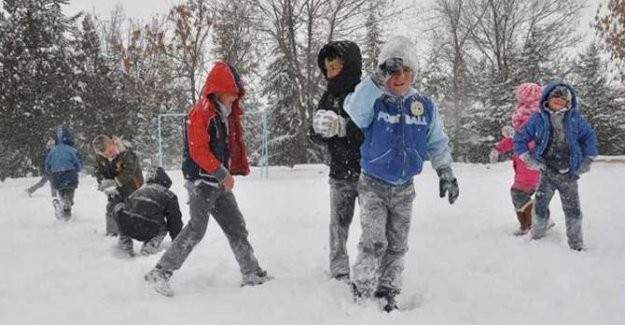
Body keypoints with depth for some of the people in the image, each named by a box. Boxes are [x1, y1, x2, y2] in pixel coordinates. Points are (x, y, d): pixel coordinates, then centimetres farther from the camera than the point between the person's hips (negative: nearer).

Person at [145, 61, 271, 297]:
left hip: (220, 182, 9)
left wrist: (228, 174, 9)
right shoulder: (200, 114, -14)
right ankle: (160, 273, -8)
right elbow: (198, 152, -21)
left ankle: (252, 274, 19)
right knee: (197, 228, -15)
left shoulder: (227, 114, 15)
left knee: (236, 228, 11)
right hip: (202, 182, -9)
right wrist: (224, 173, -18)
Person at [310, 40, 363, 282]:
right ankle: (339, 271, 21)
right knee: (338, 224, 9)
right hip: (340, 174, 5)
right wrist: (321, 130, -14)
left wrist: (342, 126, -26)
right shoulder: (329, 97, 8)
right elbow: (316, 137, 9)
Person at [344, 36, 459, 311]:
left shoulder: (425, 106, 0)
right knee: (374, 242, -12)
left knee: (397, 245, 10)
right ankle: (361, 294, 1)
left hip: (404, 189, 4)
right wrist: (378, 79, -41)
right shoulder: (374, 101, -10)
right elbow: (354, 110, -34)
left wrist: (446, 173, 6)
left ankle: (387, 292, 25)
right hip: (373, 185, -4)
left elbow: (437, 143, 10)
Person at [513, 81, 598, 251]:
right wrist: (529, 160, -2)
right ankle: (537, 240, 14)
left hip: (569, 174, 1)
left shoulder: (575, 118, 1)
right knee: (540, 208, -4)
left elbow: (590, 137, 13)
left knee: (573, 211, 6)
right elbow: (520, 139, 5)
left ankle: (577, 246, 19)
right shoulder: (538, 118, -1)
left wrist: (586, 161, 8)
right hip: (547, 174, -1)